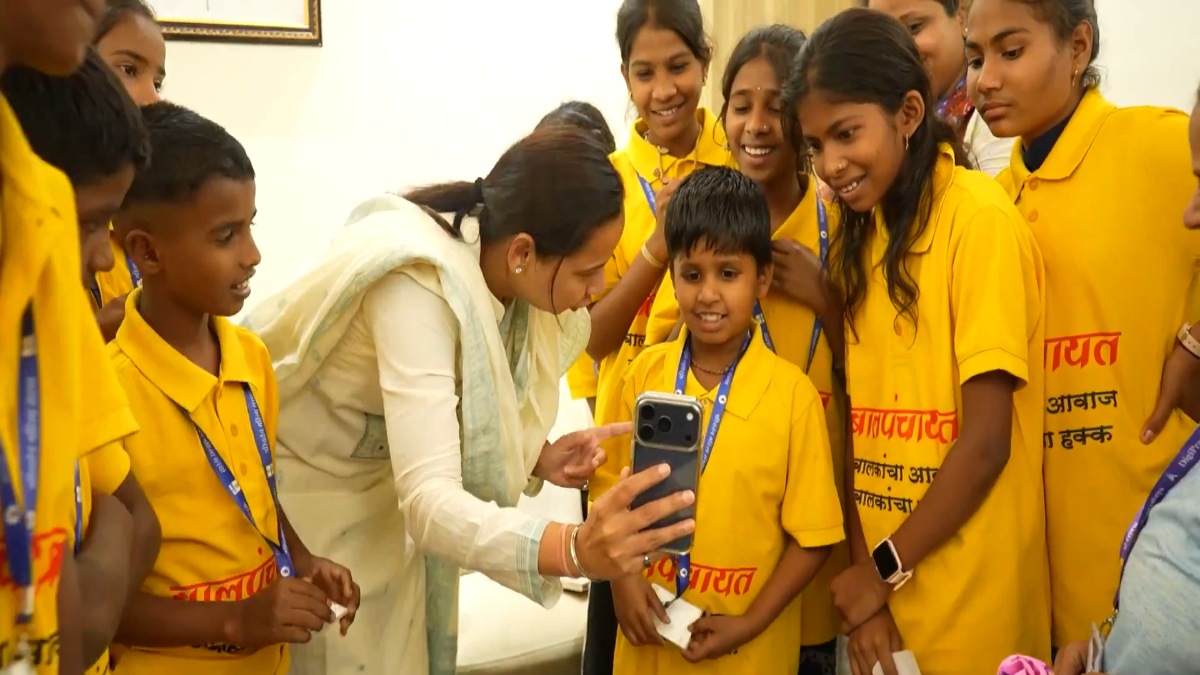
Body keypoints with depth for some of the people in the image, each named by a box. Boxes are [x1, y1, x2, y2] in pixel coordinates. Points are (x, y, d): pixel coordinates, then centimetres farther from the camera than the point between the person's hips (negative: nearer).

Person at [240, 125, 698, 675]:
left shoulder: (501, 271, -14)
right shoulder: (419, 282, -36)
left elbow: (466, 418, 0)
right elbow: (428, 499, -43)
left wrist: (537, 457, -19)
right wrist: (572, 549, -57)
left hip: (379, 481, 7)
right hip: (294, 480, -6)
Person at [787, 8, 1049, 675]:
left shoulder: (980, 217, -14)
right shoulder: (861, 230, 7)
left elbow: (987, 441, -16)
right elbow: (860, 419, 3)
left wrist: (886, 568, -7)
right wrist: (865, 571, -6)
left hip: (968, 598, -6)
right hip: (878, 580, 6)